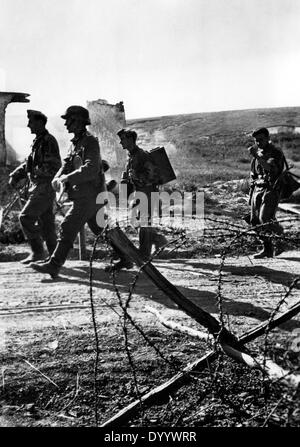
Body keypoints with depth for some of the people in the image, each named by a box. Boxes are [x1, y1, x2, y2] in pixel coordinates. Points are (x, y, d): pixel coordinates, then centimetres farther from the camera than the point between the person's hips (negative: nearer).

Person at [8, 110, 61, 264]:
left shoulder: (48, 141, -12)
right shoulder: (37, 141, 17)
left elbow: (53, 166, -20)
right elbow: (29, 163, 20)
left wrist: (34, 171, -20)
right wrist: (15, 176, 8)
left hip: (45, 188, -9)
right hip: (39, 188, 9)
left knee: (26, 217, -11)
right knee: (45, 223, 9)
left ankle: (37, 252, -5)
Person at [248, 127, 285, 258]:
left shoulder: (276, 153, -5)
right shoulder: (257, 153, 16)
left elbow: (271, 168, -25)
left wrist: (257, 156, -31)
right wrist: (251, 194, 19)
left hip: (271, 190, -7)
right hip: (257, 190, 7)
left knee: (265, 219, -20)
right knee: (255, 221, 1)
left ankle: (281, 241, 4)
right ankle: (267, 249, 12)